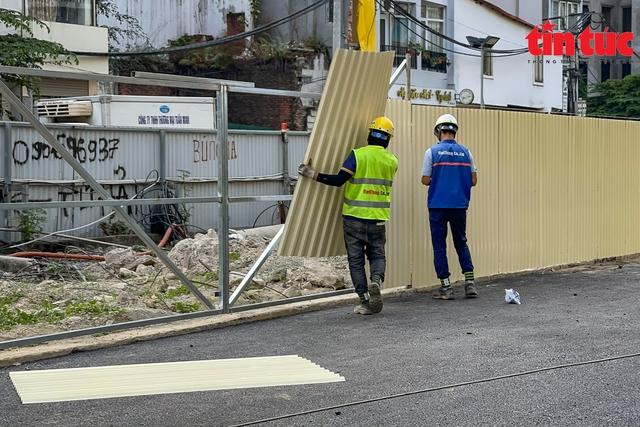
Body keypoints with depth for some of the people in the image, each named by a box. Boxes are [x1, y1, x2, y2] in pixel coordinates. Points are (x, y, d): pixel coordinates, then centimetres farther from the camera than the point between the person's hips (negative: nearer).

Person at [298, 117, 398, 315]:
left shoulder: (357, 155, -11)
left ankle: (366, 300, 3)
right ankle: (376, 280, -15)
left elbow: (339, 180, -18)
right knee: (377, 255, 16)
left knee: (356, 259, 7)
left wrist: (313, 175, -11)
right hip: (378, 218, 2)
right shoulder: (392, 161, 2)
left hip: (354, 217, -2)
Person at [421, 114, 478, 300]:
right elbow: (473, 181, 6)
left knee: (439, 246, 4)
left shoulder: (432, 152, -5)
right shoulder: (465, 152, 4)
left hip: (438, 206, -3)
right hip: (460, 206, 3)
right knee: (461, 243, 15)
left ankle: (445, 287, 4)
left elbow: (425, 181, -3)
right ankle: (470, 283, 8)